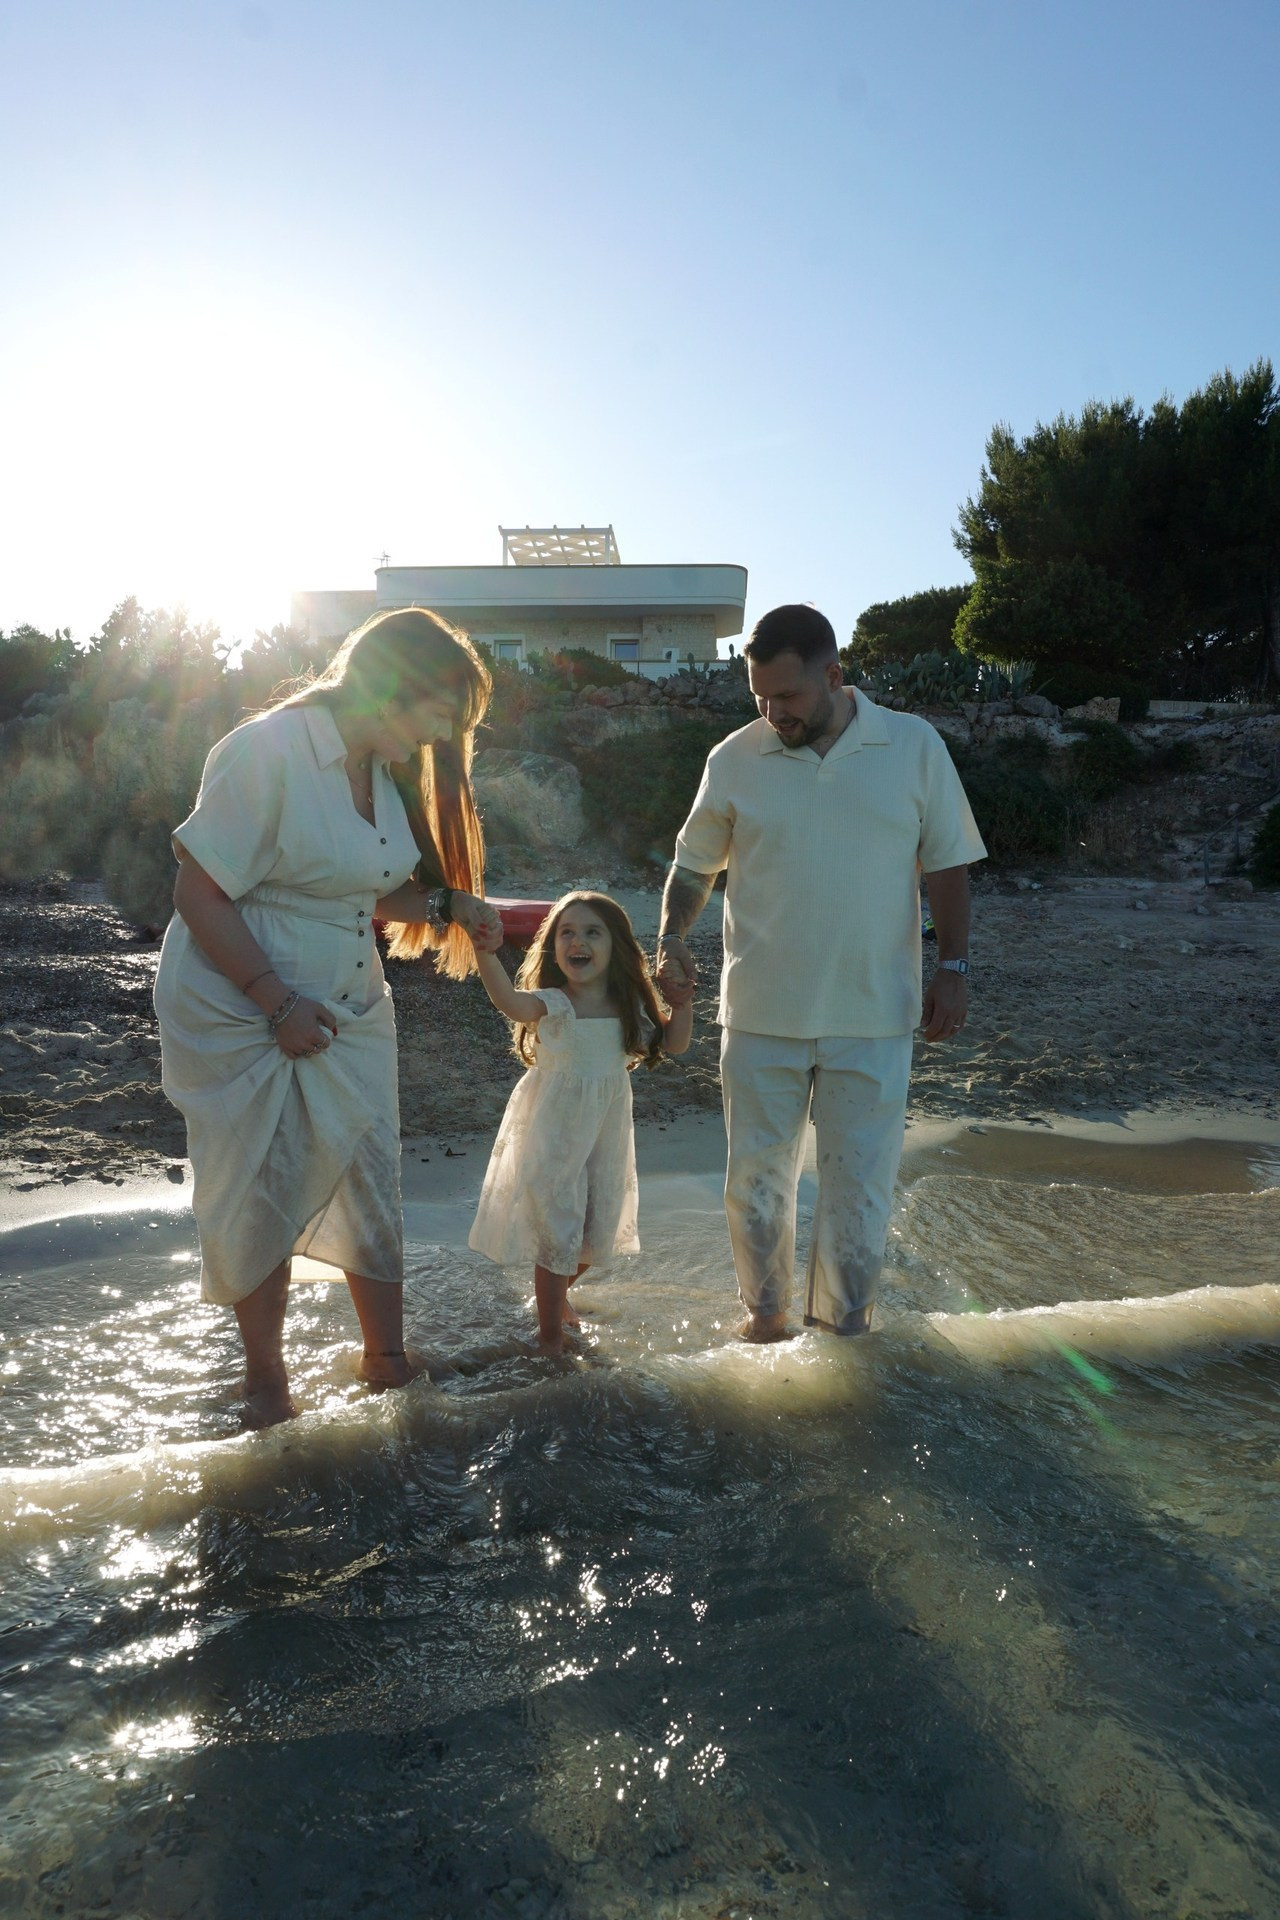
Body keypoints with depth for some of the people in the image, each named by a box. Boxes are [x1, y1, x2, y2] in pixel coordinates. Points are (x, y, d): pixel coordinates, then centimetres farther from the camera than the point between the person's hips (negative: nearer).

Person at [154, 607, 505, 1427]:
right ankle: (266, 1377, 28)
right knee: (262, 1202, 8)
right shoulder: (269, 751, -20)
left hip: (348, 1013, 7)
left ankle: (388, 1360, 25)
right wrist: (279, 1004, -23)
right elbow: (200, 895, -19)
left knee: (372, 1182, 8)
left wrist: (449, 904, -6)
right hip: (245, 1015, -7)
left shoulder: (383, 769, 5)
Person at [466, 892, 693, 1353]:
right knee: (556, 1233, 2)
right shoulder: (552, 1003, -17)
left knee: (599, 1234, 19)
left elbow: (673, 1044, 6)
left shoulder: (630, 1006, -2)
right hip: (553, 1137, -5)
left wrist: (682, 1004, -11)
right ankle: (550, 1333, 21)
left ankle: (559, 1292, 48)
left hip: (607, 1137, 5)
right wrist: (484, 951, -52)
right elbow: (510, 1001, -37)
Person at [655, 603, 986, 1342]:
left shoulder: (915, 746, -2)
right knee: (758, 1174, 11)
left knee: (860, 1178, 9)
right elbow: (695, 864, 8)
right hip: (762, 1012, 1)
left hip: (874, 1015, 0)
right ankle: (766, 1310, 32)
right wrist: (672, 936, -8)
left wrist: (953, 965, -3)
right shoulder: (734, 760, -2)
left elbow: (947, 865, 3)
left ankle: (844, 1316, 30)